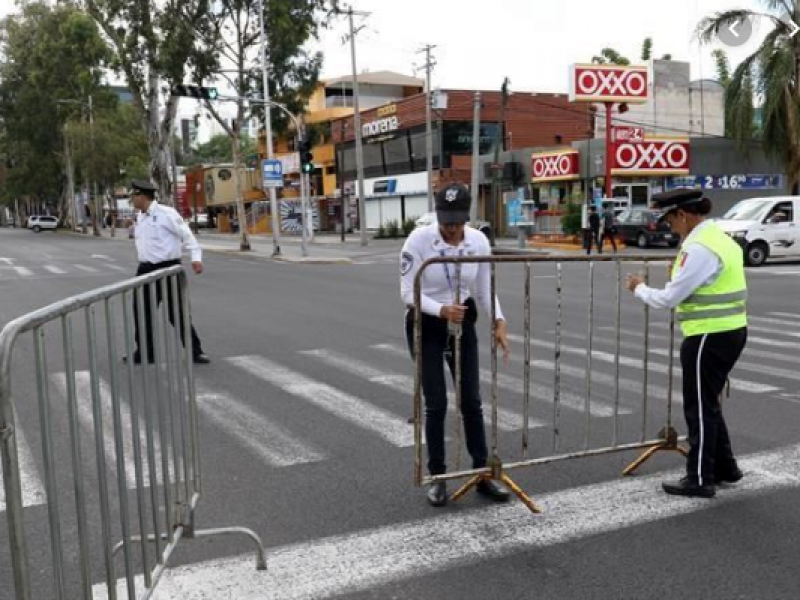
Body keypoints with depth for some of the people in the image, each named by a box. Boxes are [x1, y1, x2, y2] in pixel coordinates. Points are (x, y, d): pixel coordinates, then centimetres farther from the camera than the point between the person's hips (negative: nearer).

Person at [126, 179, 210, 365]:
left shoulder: (166, 213, -12)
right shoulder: (140, 217, 11)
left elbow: (186, 234, -13)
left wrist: (196, 257, -21)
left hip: (167, 268, -7)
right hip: (146, 269, 8)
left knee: (176, 312, -3)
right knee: (141, 311, 9)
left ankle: (195, 351, 9)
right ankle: (144, 352, 23)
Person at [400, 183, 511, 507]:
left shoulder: (479, 241, -9)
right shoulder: (418, 240, -19)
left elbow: (485, 289, -3)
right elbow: (408, 292, -18)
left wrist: (499, 322, -19)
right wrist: (441, 310, -33)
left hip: (463, 323, 3)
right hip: (426, 326, -3)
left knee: (472, 401, 6)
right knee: (436, 404, -1)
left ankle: (483, 474, 19)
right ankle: (437, 478, 14)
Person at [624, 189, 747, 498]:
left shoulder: (699, 248, -20)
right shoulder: (721, 238, 12)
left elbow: (668, 299, -19)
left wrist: (639, 288, -2)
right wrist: (682, 272, 9)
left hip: (709, 337, -10)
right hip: (731, 331, 10)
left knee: (700, 409, 1)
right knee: (708, 404, 21)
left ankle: (700, 479, 11)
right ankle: (724, 466, 31)